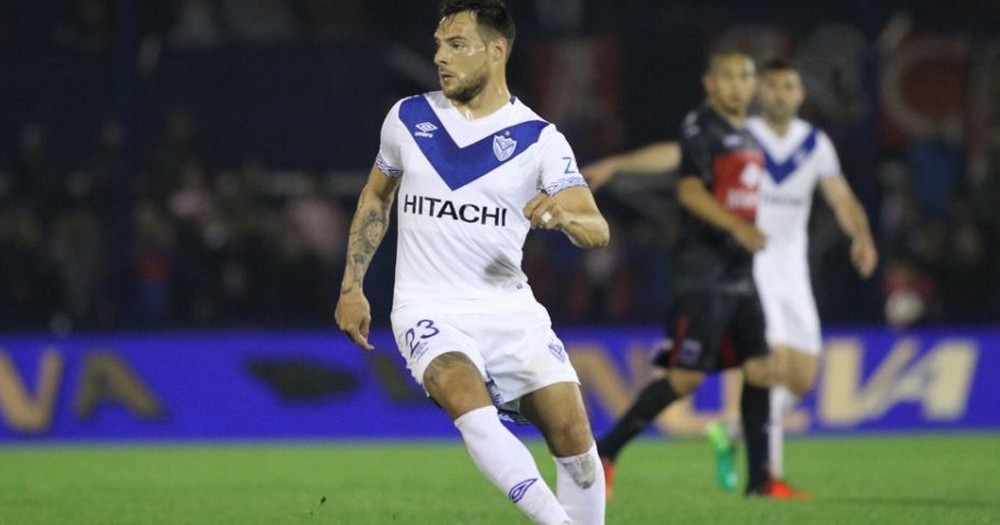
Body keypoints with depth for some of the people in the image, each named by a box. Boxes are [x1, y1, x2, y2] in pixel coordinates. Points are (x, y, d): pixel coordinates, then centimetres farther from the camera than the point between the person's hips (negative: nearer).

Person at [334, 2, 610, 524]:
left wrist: (564, 217, -33)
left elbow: (597, 230, -10)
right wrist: (352, 287, 16)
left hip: (510, 310, 1)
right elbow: (375, 197, 22)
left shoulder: (539, 140, -1)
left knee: (574, 437, -10)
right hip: (429, 310, -1)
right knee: (471, 404, -31)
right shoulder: (407, 118, 5)